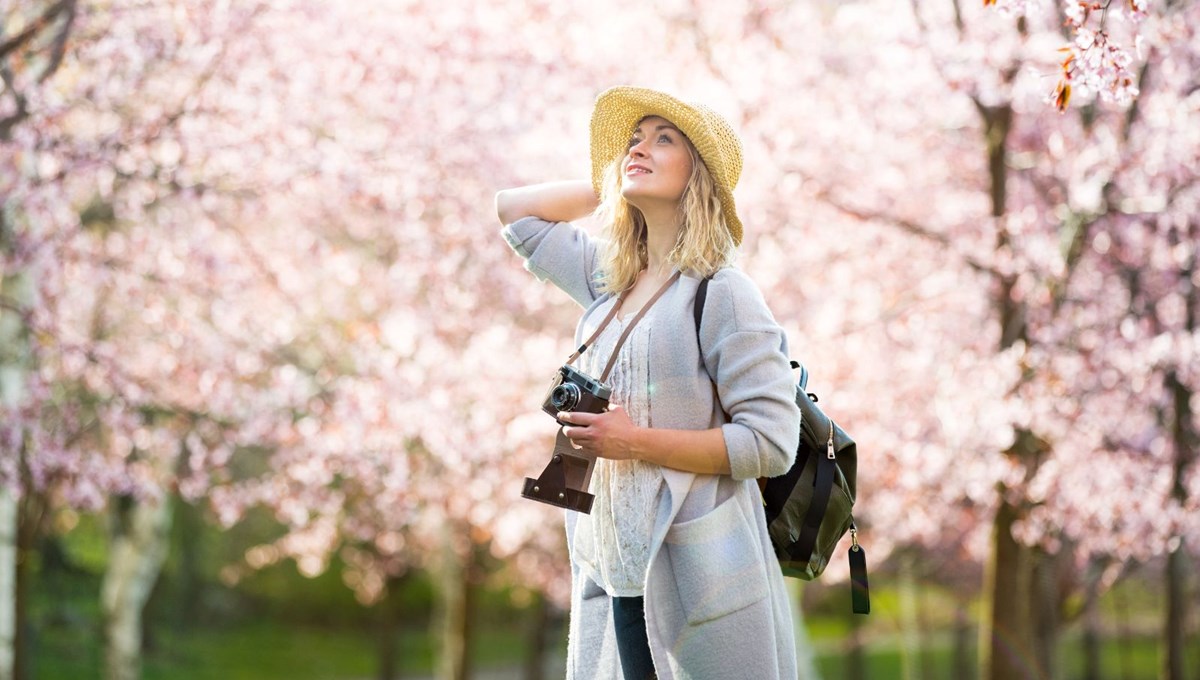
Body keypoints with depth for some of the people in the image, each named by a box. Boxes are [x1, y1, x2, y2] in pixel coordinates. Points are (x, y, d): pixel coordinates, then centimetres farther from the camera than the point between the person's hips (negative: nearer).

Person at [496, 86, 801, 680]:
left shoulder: (721, 293, -9)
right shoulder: (609, 281, 12)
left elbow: (771, 442, -15)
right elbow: (514, 209, 25)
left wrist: (636, 441, -16)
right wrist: (612, 187, 17)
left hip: (697, 579, -6)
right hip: (614, 575, 7)